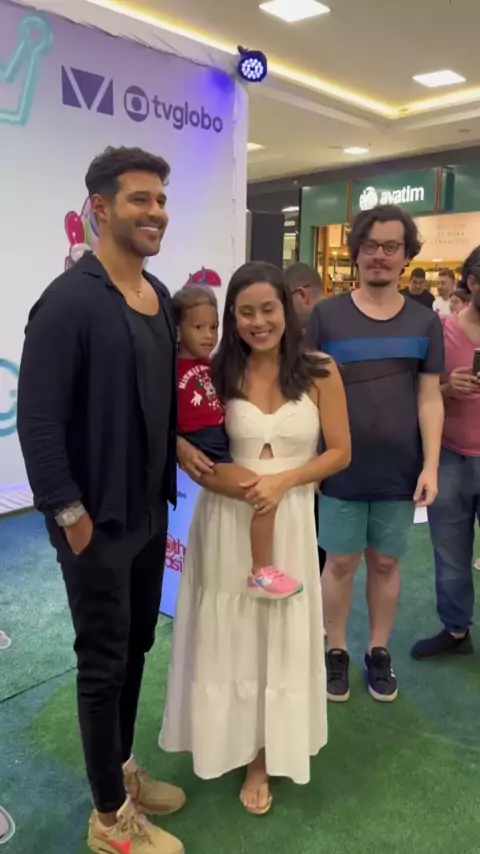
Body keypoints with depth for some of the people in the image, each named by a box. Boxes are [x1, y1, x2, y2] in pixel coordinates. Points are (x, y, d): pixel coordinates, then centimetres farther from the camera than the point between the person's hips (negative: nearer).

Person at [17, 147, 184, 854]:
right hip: (98, 520, -7)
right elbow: (37, 422, -19)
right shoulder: (70, 301, -17)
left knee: (136, 646, 20)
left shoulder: (161, 298, 7)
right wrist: (71, 515, -16)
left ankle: (123, 767, 43)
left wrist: (169, 482, 11)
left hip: (151, 512, 8)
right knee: (103, 660, 7)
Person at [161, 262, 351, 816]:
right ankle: (229, 738, 37)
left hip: (288, 521, 0)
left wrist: (282, 480, -16)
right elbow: (179, 432, 6)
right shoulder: (217, 374, -5)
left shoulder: (320, 373, -6)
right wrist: (184, 452, -16)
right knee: (225, 633, 12)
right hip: (225, 519, 1)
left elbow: (340, 453, -2)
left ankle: (263, 758, 31)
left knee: (278, 635, 11)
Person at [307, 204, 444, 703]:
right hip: (341, 468, -1)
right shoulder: (326, 316, -4)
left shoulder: (424, 322, 2)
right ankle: (336, 651, 28)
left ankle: (378, 652, 31)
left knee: (385, 563, 14)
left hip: (399, 470, 2)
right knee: (341, 562, 9)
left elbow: (429, 399, 3)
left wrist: (430, 465, -3)